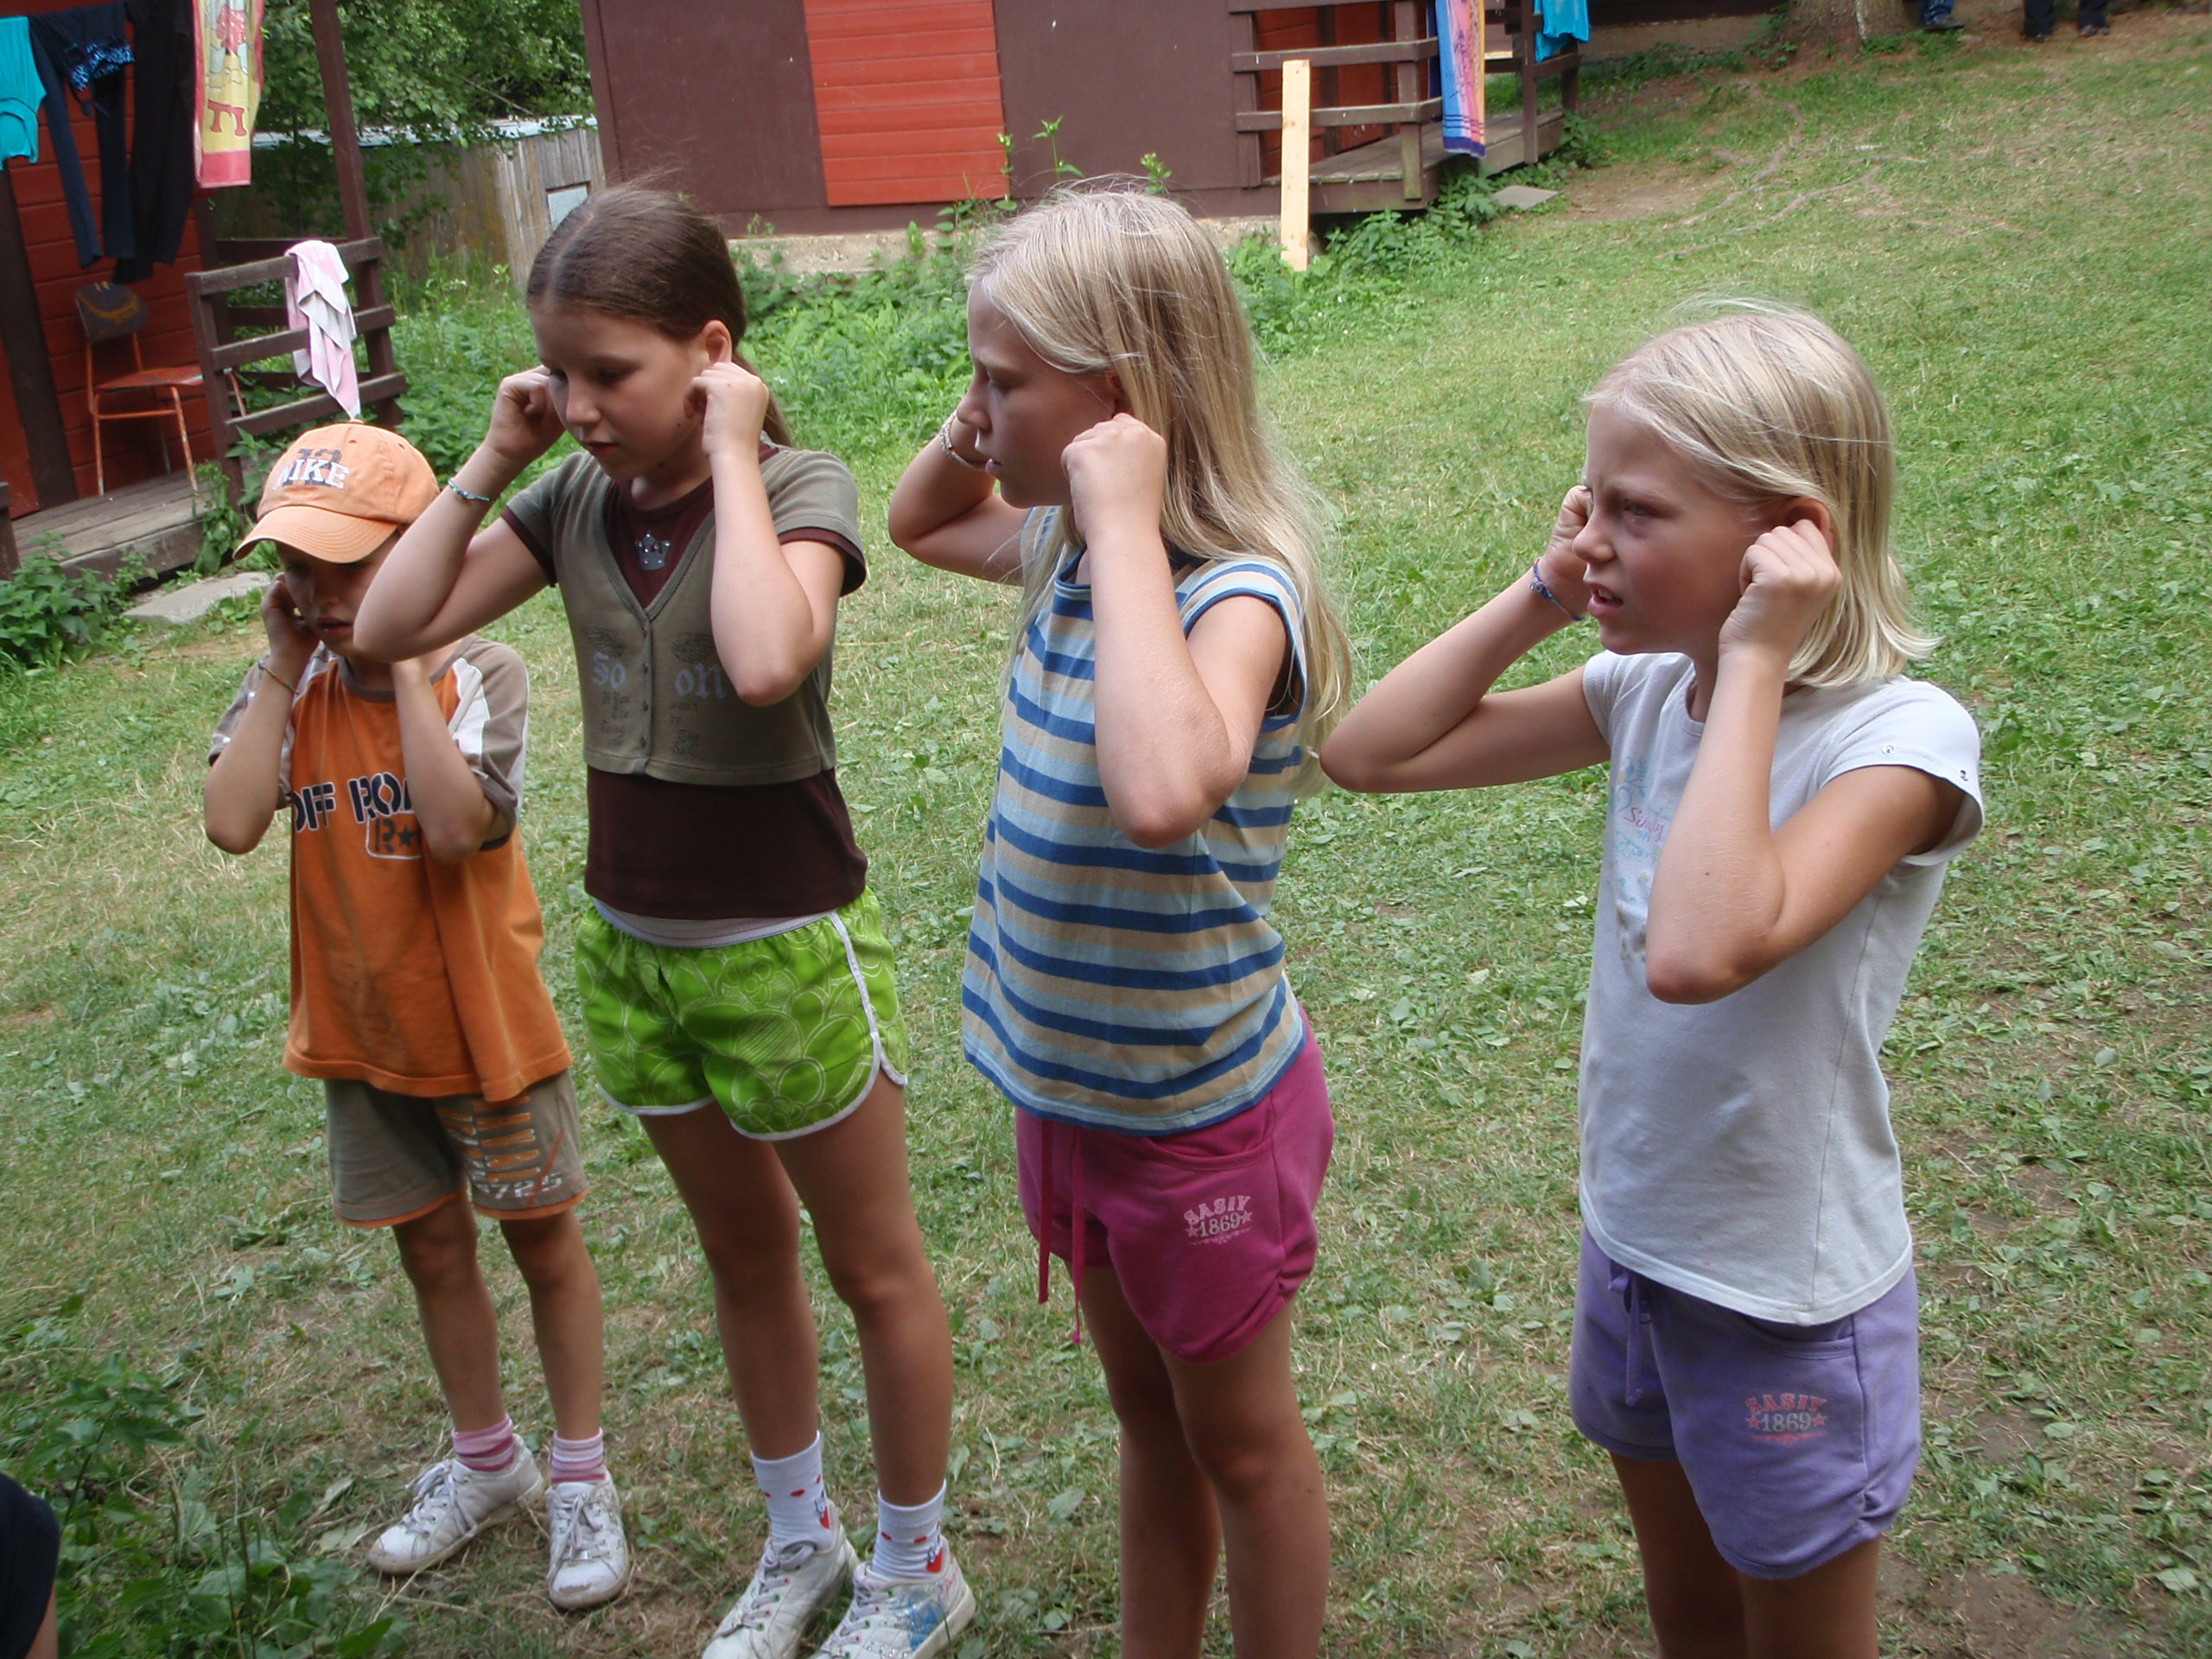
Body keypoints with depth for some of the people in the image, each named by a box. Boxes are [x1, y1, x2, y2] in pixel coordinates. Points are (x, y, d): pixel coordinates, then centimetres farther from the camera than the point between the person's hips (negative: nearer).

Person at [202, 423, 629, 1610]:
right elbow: (231, 823, -20)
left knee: (542, 1241, 11)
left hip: (485, 1021, -4)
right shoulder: (288, 689, -4)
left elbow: (457, 823, -33)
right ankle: (485, 1463, 40)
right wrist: (283, 668, -16)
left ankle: (580, 1477, 28)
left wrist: (411, 663, -27)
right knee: (430, 1248, 19)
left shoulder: (478, 673, -16)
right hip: (361, 1029, 5)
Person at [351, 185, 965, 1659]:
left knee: (873, 1265, 12)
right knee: (745, 1254, 22)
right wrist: (493, 460, -8)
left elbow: (765, 663, -38)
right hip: (631, 942, 6)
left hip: (786, 945, -6)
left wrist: (733, 454, -27)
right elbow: (391, 628, -3)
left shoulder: (799, 487, -18)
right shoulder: (578, 499, -1)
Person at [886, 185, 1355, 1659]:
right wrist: (979, 429, -3)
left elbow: (1162, 794, -49)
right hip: (1072, 1091, 8)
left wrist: (1126, 522, -39)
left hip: (1203, 1114, -8)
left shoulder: (1237, 593, -28)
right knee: (1149, 1419, 26)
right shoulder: (1070, 552, -3)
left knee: (1239, 1442, 16)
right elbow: (924, 524, 19)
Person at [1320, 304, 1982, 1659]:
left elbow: (1701, 952, -41)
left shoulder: (1898, 737, -25)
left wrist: (1753, 662, -34)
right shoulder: (1644, 689, -6)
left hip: (1791, 1302, -6)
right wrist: (1541, 598, -12)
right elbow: (1370, 751, -5)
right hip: (1631, 1245, 6)